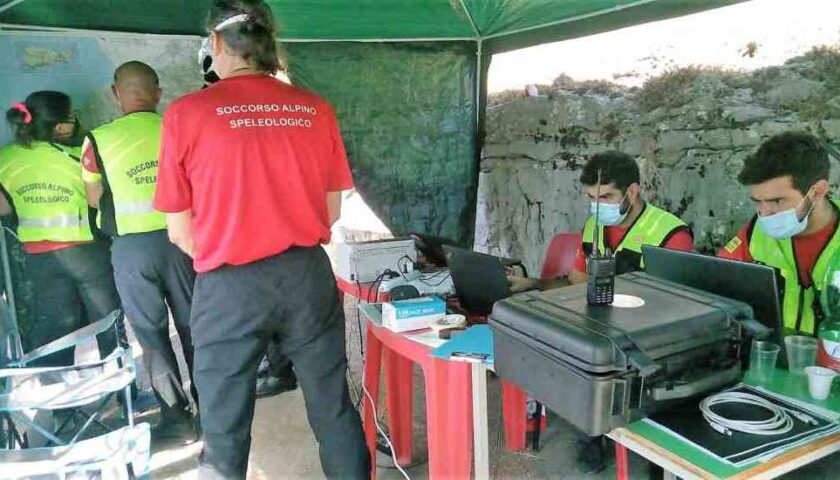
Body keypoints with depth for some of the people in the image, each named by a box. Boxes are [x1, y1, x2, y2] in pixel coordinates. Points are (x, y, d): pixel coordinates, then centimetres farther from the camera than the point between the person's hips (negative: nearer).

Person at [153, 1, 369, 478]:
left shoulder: (187, 113, -6)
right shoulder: (316, 110, 2)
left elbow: (181, 231, -1)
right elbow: (332, 211, 8)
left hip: (230, 286, -2)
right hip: (309, 274, 3)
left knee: (226, 426, 13)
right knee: (334, 407, 16)